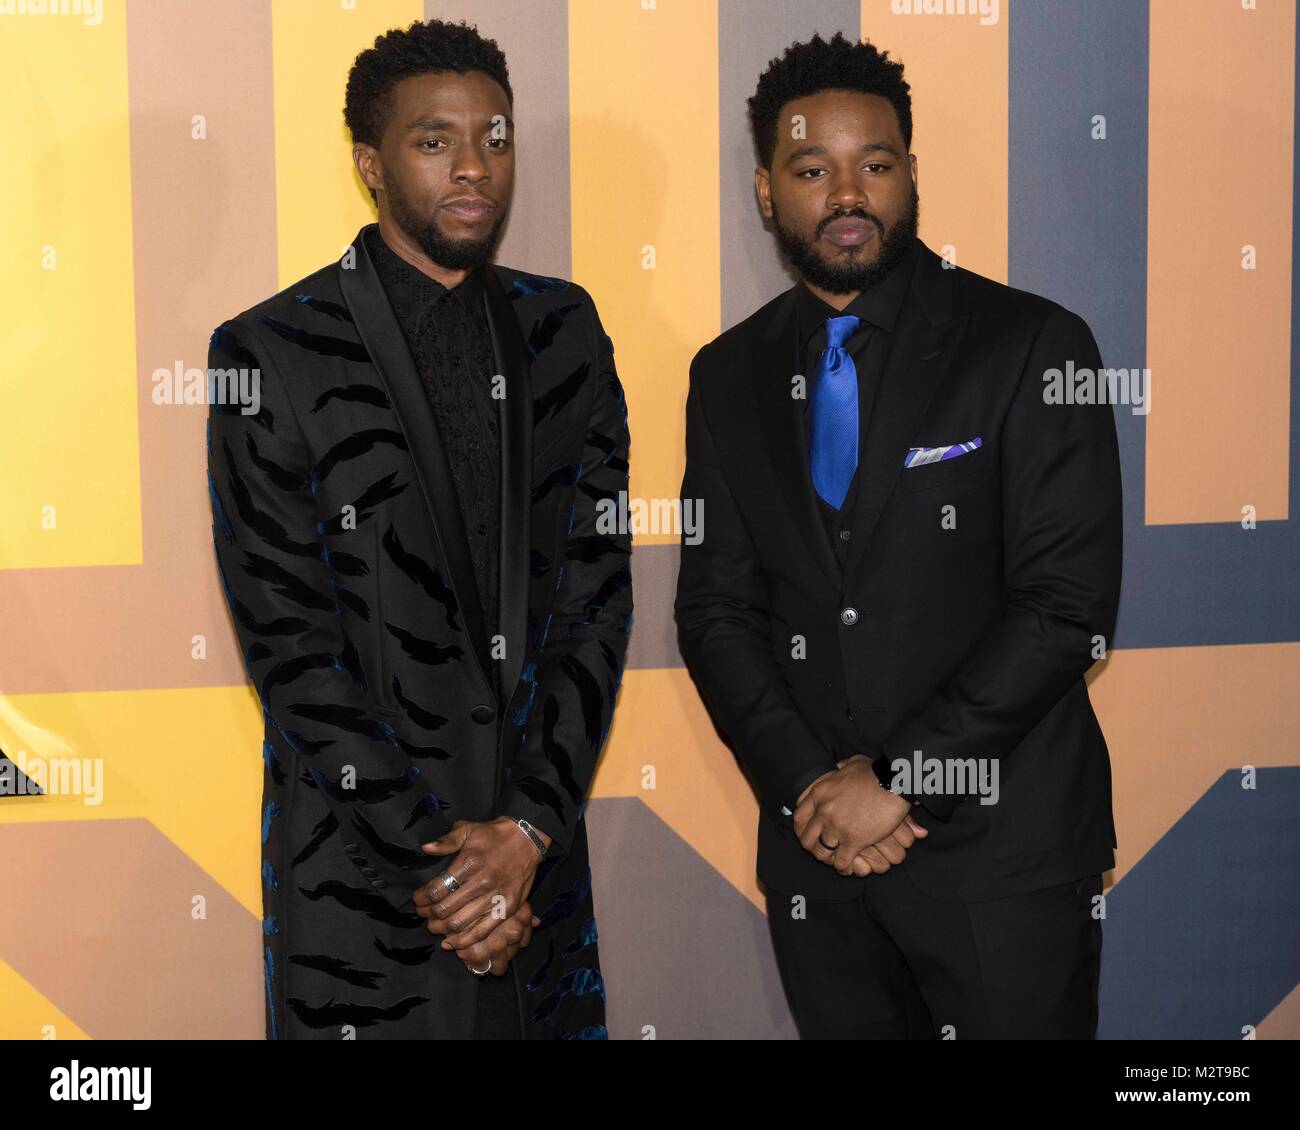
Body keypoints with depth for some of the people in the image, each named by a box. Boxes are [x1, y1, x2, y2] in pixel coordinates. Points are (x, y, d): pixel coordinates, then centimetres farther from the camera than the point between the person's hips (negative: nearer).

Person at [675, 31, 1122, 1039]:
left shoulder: (1032, 345, -7)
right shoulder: (727, 377, 6)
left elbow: (1070, 602, -13)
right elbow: (715, 607, 6)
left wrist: (898, 778, -14)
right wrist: (808, 783, -8)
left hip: (1003, 843, -3)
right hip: (813, 839, 4)